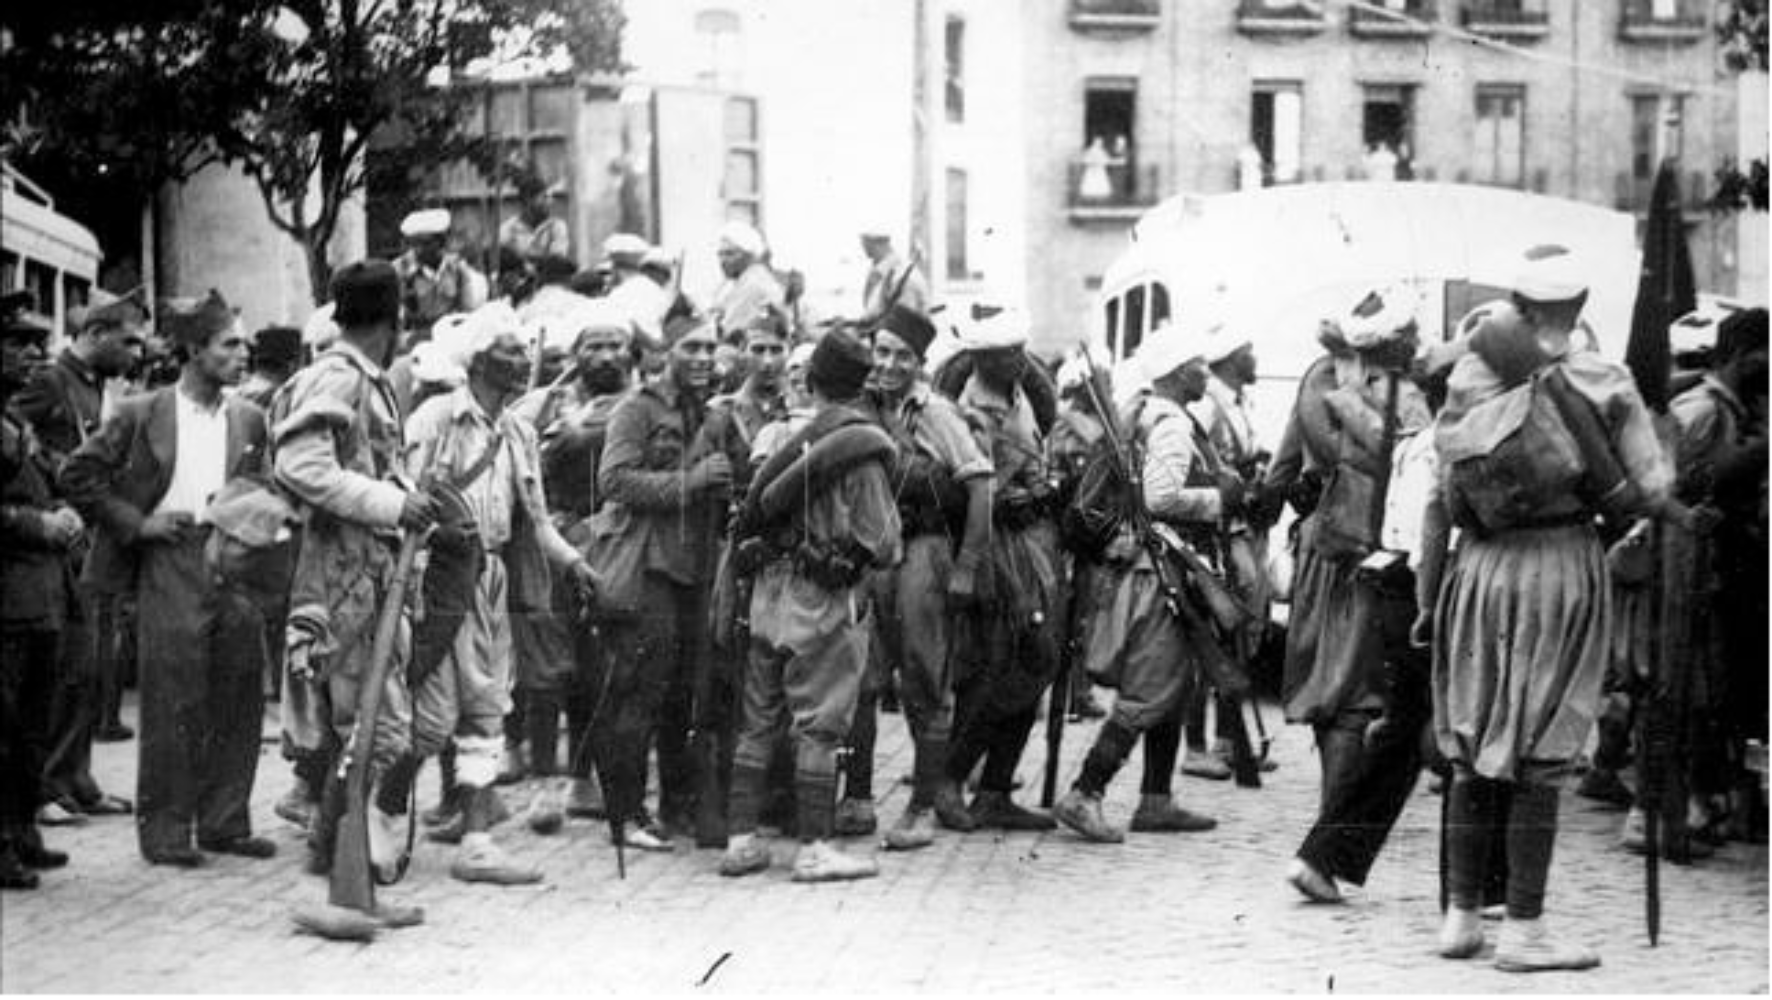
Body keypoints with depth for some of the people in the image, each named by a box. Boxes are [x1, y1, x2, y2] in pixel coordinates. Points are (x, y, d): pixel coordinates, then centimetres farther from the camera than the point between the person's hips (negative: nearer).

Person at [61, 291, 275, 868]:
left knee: (237, 700, 5)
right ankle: (165, 830, 4)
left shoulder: (248, 420, 13)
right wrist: (137, 523, -6)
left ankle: (225, 822, 15)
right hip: (170, 560, -4)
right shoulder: (142, 415, 0)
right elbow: (79, 476, 0)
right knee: (172, 703, -5)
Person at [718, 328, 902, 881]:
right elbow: (881, 544, -10)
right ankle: (813, 848, 1)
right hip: (823, 599, -5)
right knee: (819, 726, 0)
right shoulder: (860, 447, -10)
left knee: (759, 721, 12)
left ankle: (740, 839, 16)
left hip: (768, 592, 5)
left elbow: (752, 512, 2)